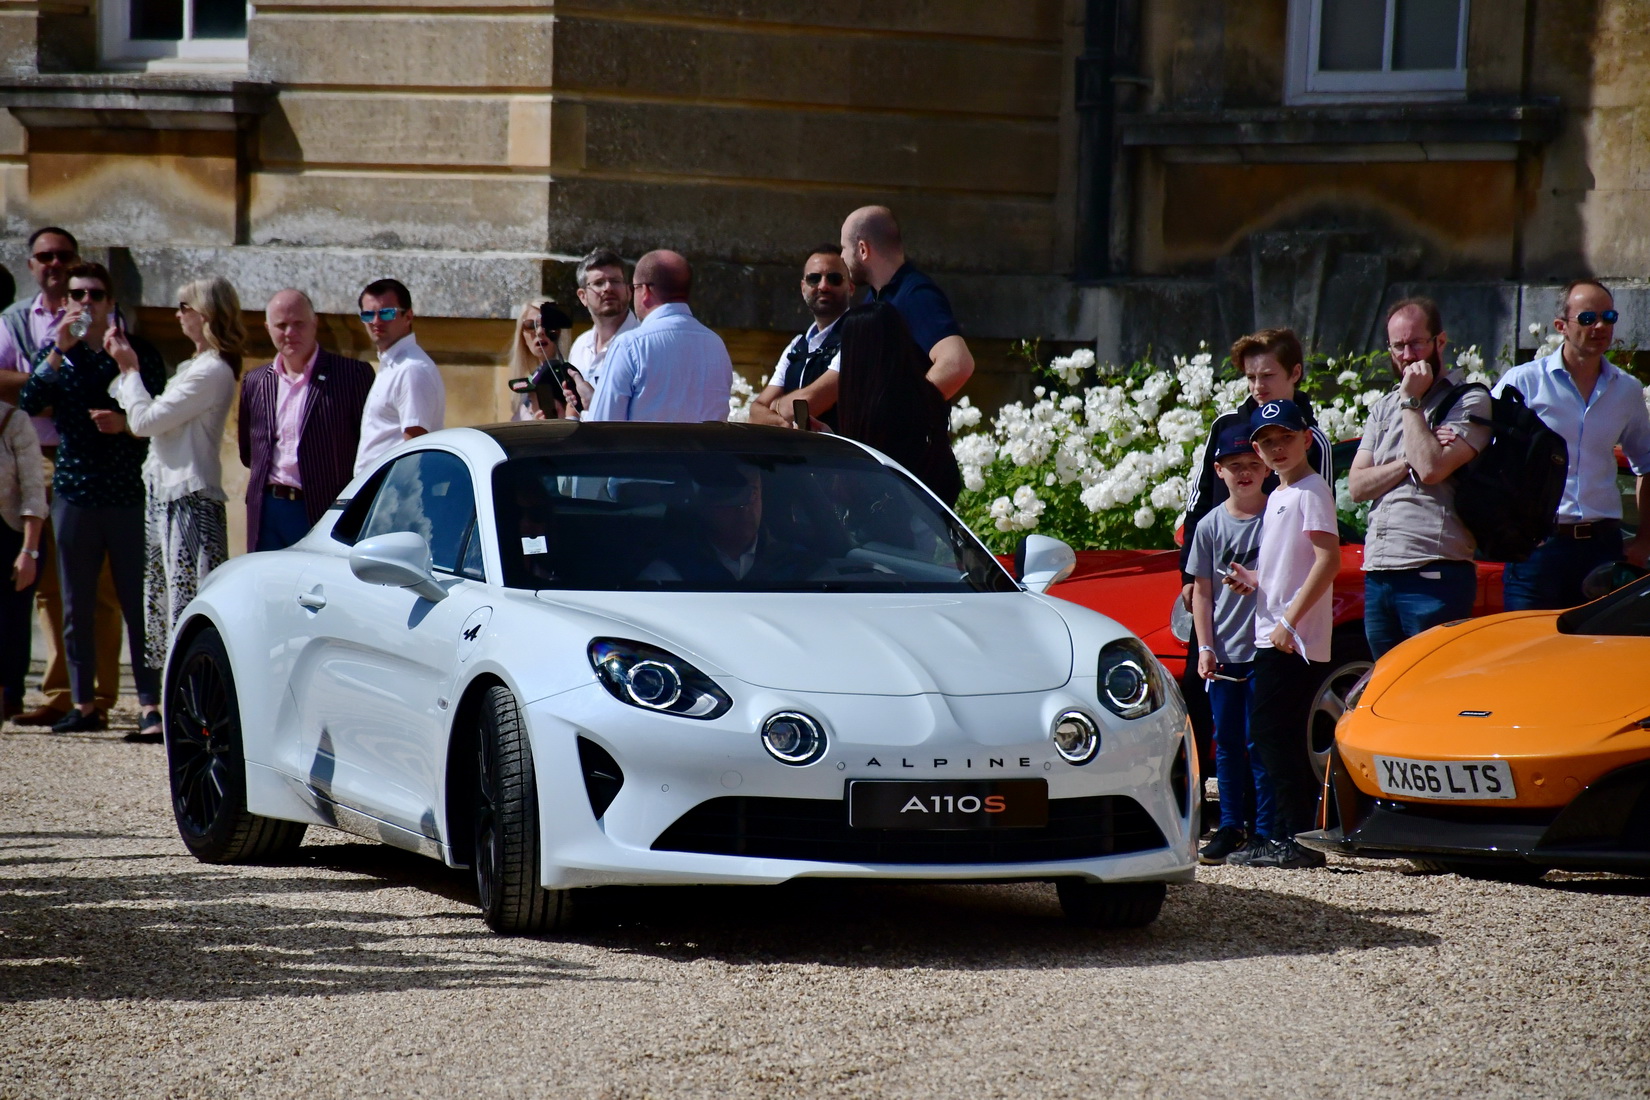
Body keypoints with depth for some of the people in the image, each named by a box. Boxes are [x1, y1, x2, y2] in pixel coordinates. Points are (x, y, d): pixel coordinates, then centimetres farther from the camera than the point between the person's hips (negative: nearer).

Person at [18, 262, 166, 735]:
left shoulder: (139, 352, 4)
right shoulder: (57, 353, 10)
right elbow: (29, 403, -7)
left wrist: (126, 424, -14)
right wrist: (59, 351, -14)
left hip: (130, 495, -3)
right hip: (74, 494, 3)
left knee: (138, 602, -5)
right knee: (76, 607, 5)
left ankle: (151, 703, -4)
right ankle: (84, 704, 11)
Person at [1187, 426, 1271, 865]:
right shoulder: (1211, 525, 6)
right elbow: (1202, 592, 7)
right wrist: (1205, 648, -1)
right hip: (1224, 653, 3)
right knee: (1226, 742, 6)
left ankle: (1265, 830, -1)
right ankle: (1230, 827, 12)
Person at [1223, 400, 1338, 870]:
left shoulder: (1311, 491, -10)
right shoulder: (1278, 496, 20)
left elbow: (1328, 559, -19)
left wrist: (1290, 620, -21)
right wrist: (1251, 579, 8)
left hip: (1296, 641, -10)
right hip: (1271, 637, 10)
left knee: (1271, 734, -11)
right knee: (1281, 737, 11)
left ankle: (1298, 839, -11)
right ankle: (1286, 835, 16)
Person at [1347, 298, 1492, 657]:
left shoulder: (1469, 403, -2)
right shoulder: (1383, 409, 19)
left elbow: (1432, 469, -17)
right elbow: (1357, 485, 8)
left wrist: (1412, 402, -7)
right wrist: (1409, 462, -7)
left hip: (1434, 578, -7)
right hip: (1378, 578, 7)